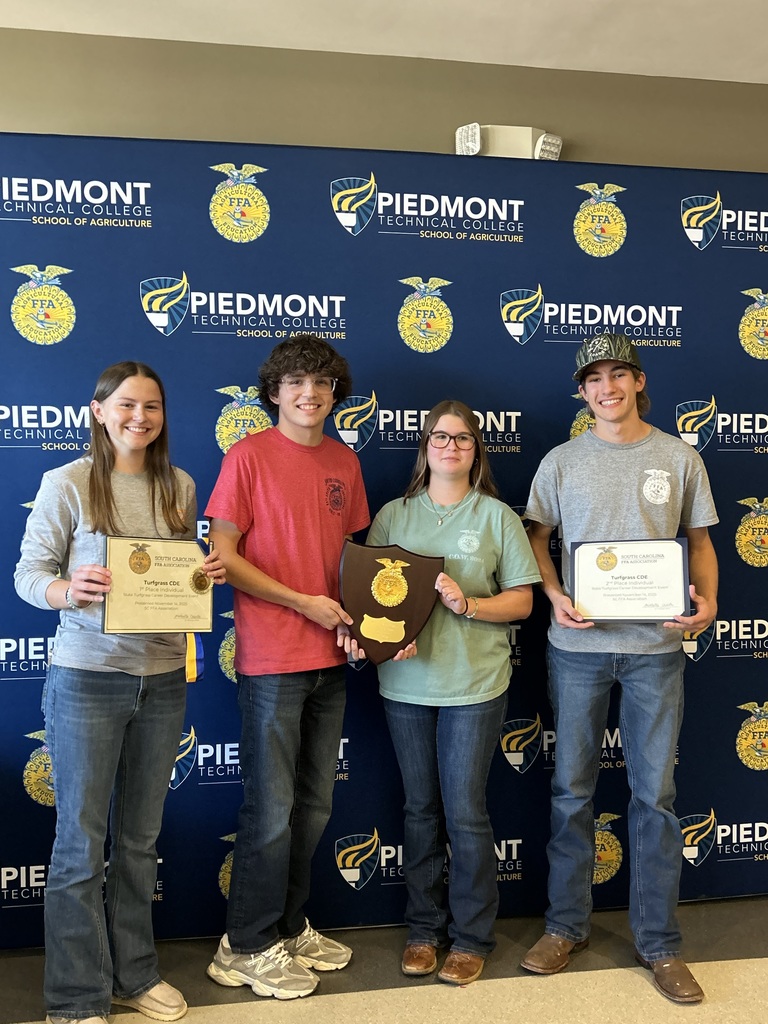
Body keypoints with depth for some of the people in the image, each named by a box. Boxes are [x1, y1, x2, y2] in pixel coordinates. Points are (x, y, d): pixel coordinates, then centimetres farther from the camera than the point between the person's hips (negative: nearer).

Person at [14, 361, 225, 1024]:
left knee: (142, 836, 16)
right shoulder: (67, 483, -7)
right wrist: (69, 589, -25)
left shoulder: (179, 486, 6)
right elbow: (29, 574, -5)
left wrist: (210, 573, -6)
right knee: (81, 840, 5)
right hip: (87, 678, -4)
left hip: (163, 677, 5)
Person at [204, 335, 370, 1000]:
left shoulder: (344, 462, 9)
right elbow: (223, 555, -10)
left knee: (314, 805, 16)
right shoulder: (250, 455, -7)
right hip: (271, 659, -6)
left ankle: (289, 926, 34)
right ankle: (247, 947, 21)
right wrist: (304, 602, -14)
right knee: (271, 808, 3)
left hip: (330, 657, 6)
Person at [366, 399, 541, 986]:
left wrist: (468, 603, -16)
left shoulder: (497, 516, 2)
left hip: (475, 682, -2)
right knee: (421, 809, 13)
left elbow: (522, 600, 0)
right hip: (406, 680, 2)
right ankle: (425, 927, 30)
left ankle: (472, 937, 22)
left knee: (465, 812, 2)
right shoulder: (394, 514, 8)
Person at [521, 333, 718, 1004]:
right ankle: (567, 925, 26)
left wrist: (707, 600, -10)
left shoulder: (679, 458, 4)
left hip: (656, 645, 0)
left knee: (655, 794, 6)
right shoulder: (561, 463, 4)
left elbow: (700, 541, 8)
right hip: (578, 645, 1)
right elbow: (538, 538, 8)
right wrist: (555, 594, -9)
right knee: (572, 789, 10)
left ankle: (659, 942, 21)